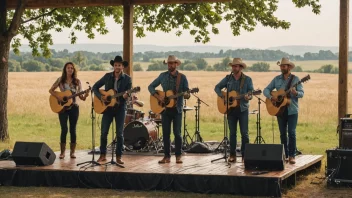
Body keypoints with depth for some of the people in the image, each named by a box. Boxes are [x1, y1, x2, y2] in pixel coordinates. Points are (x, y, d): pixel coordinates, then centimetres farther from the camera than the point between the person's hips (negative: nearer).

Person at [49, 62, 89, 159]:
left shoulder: (77, 81, 3)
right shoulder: (60, 80, 1)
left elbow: (81, 97, 3)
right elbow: (51, 90, 3)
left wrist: (85, 95, -19)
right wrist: (58, 98, -12)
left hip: (74, 107, 1)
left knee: (73, 129, 3)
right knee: (64, 129, -7)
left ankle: (72, 152, 11)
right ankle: (62, 152, 1)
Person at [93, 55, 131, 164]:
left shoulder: (127, 79, -2)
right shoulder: (107, 76, 3)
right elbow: (95, 87, 7)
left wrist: (126, 95, -33)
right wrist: (100, 96, -9)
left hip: (120, 108, -1)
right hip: (108, 107, 1)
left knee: (119, 133, -1)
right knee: (104, 132, 0)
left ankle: (119, 157, 8)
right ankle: (103, 155, 13)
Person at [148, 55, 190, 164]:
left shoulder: (182, 77, 0)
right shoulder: (163, 76, 5)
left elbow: (187, 92, 0)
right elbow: (150, 86, 8)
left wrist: (187, 95, -25)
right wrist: (157, 96, -8)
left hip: (177, 108, -2)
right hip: (165, 108, 2)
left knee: (177, 133, -3)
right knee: (165, 133, 3)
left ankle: (178, 156, 6)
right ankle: (167, 156, 10)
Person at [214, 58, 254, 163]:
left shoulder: (247, 79, 0)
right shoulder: (228, 78, 7)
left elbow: (251, 92, -3)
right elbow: (217, 87, 11)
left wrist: (249, 97, -26)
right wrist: (222, 96, -6)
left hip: (242, 109, -2)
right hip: (230, 108, 2)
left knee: (244, 133, -4)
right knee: (232, 133, 7)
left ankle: (245, 155, 3)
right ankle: (232, 155, 13)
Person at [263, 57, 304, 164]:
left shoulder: (295, 79, 0)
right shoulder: (277, 79, 8)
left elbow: (302, 93, -6)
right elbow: (266, 90, 8)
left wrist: (296, 93, -28)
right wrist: (270, 97, -11)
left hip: (292, 110, -3)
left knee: (291, 132, -8)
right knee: (283, 133, 7)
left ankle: (291, 155, -3)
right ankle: (285, 155, 14)